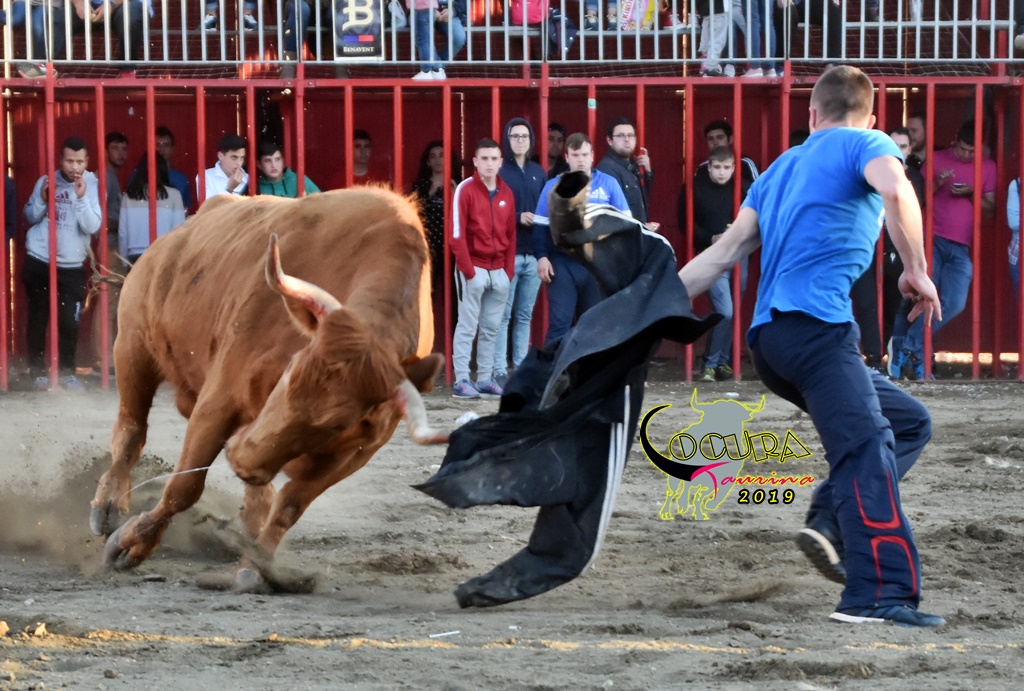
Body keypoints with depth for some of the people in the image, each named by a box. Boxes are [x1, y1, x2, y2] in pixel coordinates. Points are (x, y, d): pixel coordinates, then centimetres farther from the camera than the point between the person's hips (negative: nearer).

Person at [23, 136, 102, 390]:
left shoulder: (92, 186, -5)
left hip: (71, 266, -1)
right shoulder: (46, 182, 0)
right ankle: (37, 372, 13)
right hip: (38, 262, 1)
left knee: (69, 322, -7)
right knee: (37, 319, 5)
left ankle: (67, 372, 5)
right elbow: (30, 217, 8)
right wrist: (42, 200, -11)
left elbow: (93, 227, -15)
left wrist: (81, 198, -27)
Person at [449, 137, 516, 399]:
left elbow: (511, 234, 13)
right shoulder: (465, 190, -6)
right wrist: (469, 271, -13)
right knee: (467, 326, -5)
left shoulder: (506, 193, 11)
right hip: (474, 268, -5)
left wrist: (508, 270, 5)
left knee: (491, 328, 6)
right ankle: (462, 380, -4)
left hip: (499, 271, 5)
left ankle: (485, 379, 10)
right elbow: (457, 235, -9)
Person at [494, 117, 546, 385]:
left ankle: (522, 366, 13)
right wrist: (518, 218, -17)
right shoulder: (499, 172, -3)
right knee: (502, 315, -4)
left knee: (525, 315, 8)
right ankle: (499, 370, -2)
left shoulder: (538, 173, 14)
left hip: (533, 253, 5)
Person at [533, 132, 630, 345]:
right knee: (559, 322, -7)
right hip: (563, 264, -1)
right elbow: (540, 226, 5)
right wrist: (542, 257, -7)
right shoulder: (553, 186, 5)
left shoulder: (609, 184, 5)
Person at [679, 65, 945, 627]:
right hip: (814, 323, -8)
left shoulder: (782, 166, 27)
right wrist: (916, 270, -11)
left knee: (909, 422, 15)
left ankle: (828, 523, -5)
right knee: (866, 447, -19)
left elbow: (726, 250, 24)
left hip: (768, 336, 8)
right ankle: (878, 595, -34)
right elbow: (894, 189, -18)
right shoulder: (867, 144, 6)